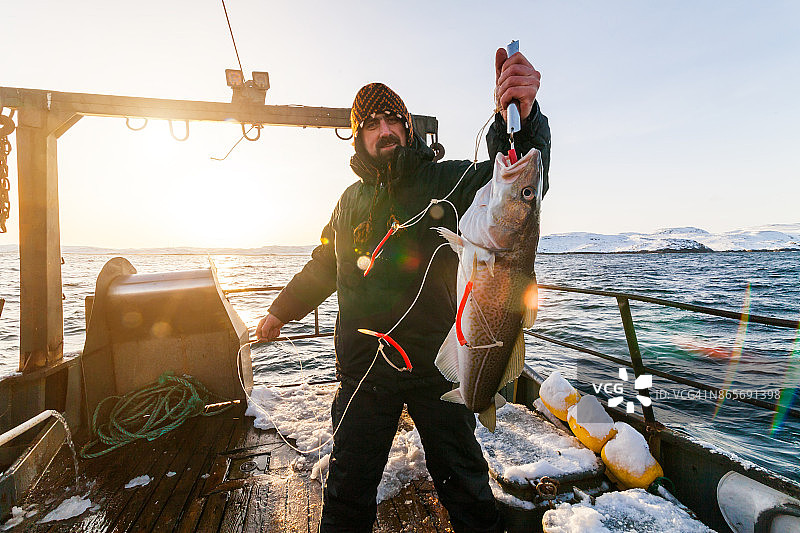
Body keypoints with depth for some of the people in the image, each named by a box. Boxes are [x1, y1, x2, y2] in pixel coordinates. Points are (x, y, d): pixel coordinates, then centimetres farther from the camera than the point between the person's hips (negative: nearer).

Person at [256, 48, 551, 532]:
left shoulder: (445, 180, -4)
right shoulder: (352, 199, 10)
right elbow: (323, 265, 20)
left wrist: (520, 119, -42)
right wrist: (281, 311, 27)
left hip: (438, 363, -3)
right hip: (364, 368, 4)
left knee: (464, 486, 17)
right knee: (348, 492, 18)